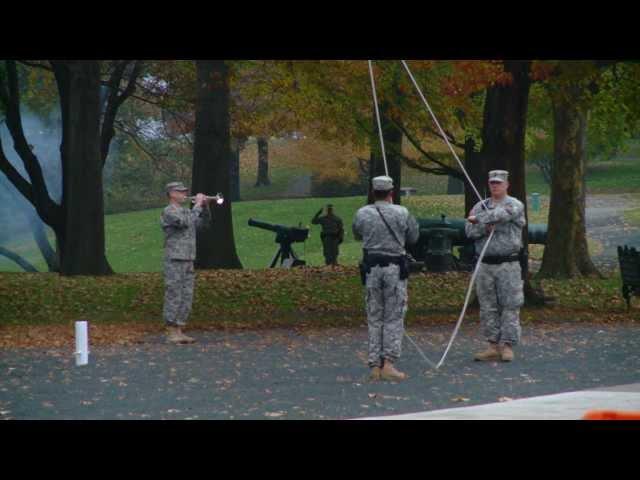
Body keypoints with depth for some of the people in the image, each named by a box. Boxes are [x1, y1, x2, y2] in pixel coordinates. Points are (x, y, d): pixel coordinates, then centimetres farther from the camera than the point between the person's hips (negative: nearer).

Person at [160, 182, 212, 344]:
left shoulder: (185, 211, 18)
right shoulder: (168, 212, -7)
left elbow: (200, 223, 17)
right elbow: (183, 222, -22)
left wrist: (204, 207, 4)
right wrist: (197, 205, -14)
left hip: (188, 261, 8)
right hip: (174, 261, -8)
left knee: (186, 298, 8)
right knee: (173, 296, -6)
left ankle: (179, 332, 12)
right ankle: (171, 333, -3)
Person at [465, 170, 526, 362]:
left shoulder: (515, 205, -1)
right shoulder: (480, 206, 12)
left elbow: (501, 214, -21)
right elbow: (469, 230, 2)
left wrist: (478, 219, -11)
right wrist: (484, 227, -17)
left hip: (508, 265, -4)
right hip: (485, 265, 4)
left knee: (510, 306, -4)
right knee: (488, 307, 6)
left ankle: (507, 346, -1)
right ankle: (493, 345, 12)